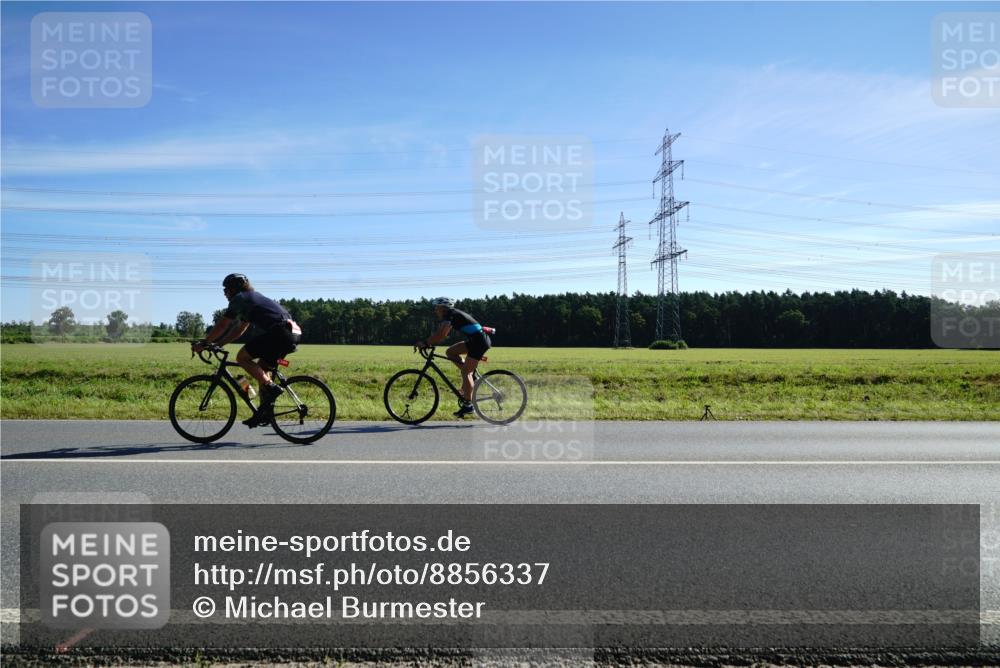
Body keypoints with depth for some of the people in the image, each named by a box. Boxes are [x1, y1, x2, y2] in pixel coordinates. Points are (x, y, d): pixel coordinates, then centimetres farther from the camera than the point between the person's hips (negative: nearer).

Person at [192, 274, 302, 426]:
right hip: (293, 333, 10)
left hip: (280, 331, -10)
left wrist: (203, 343, 10)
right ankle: (264, 413, 17)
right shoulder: (252, 298, 31)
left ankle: (271, 387, -10)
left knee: (242, 357, -4)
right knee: (261, 368, 18)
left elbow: (222, 325, 1)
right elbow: (239, 330, 34)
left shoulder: (239, 298, 3)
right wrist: (216, 344, 30)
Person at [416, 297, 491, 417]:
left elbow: (441, 334, -24)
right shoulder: (452, 315, 15)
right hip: (474, 341, 9)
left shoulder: (451, 314, -13)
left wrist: (424, 343, -19)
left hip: (480, 341, -9)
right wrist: (429, 342, 4)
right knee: (450, 352, 10)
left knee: (465, 372, -7)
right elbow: (441, 334, 15)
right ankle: (471, 373, 12)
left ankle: (468, 405, -2)